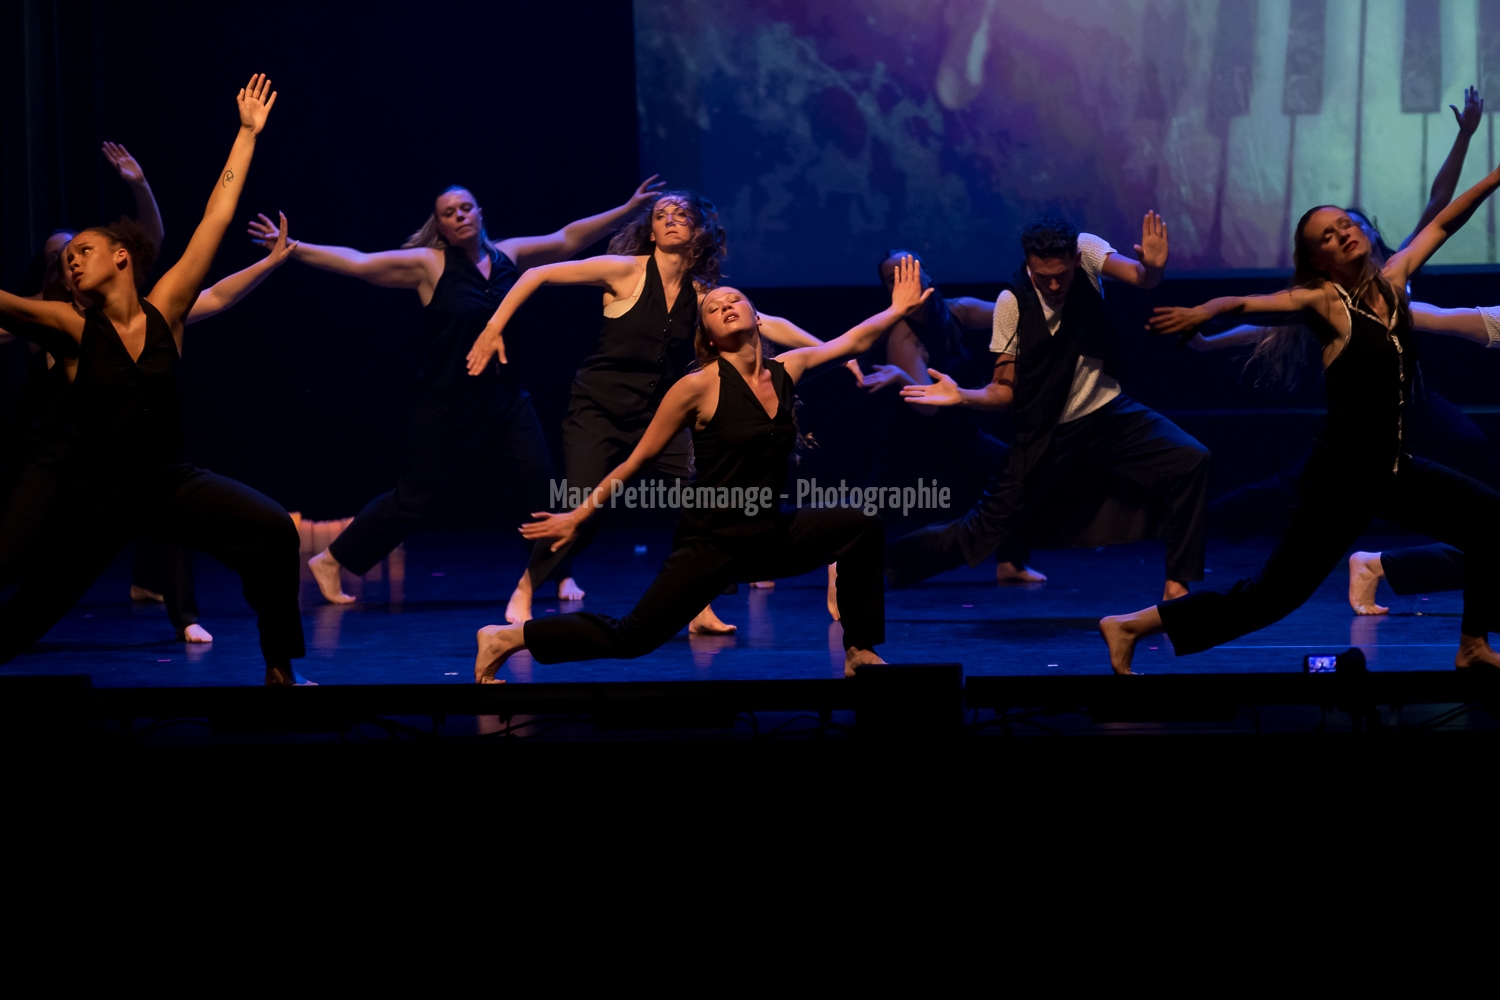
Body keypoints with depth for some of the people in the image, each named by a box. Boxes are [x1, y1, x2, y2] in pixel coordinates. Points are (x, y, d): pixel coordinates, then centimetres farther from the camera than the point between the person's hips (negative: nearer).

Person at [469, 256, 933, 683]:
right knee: (631, 638, -9)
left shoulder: (785, 370, 2)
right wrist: (578, 517, -2)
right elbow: (636, 460, -6)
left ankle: (859, 653, 11)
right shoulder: (699, 387, -13)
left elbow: (852, 342, 19)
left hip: (770, 537, 6)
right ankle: (508, 639, 3)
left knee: (861, 525, 0)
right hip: (711, 542, -6)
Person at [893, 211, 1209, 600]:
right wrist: (961, 396, -27)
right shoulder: (1012, 304, -14)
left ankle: (1177, 586, -10)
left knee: (1191, 462, -20)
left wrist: (1153, 267, -50)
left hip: (1107, 413, 2)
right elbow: (1005, 392, -8)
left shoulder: (1086, 250, -10)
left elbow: (1142, 279, -26)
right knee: (981, 532, -5)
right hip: (1048, 436, -2)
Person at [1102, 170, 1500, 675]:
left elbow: (1441, 225, 18)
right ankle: (1129, 626, -2)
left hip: (1394, 470, 7)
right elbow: (1246, 303, -27)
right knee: (1270, 595, -7)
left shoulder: (1391, 282, 6)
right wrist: (1205, 310, -48)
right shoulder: (1324, 301, -11)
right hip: (1340, 478, -7)